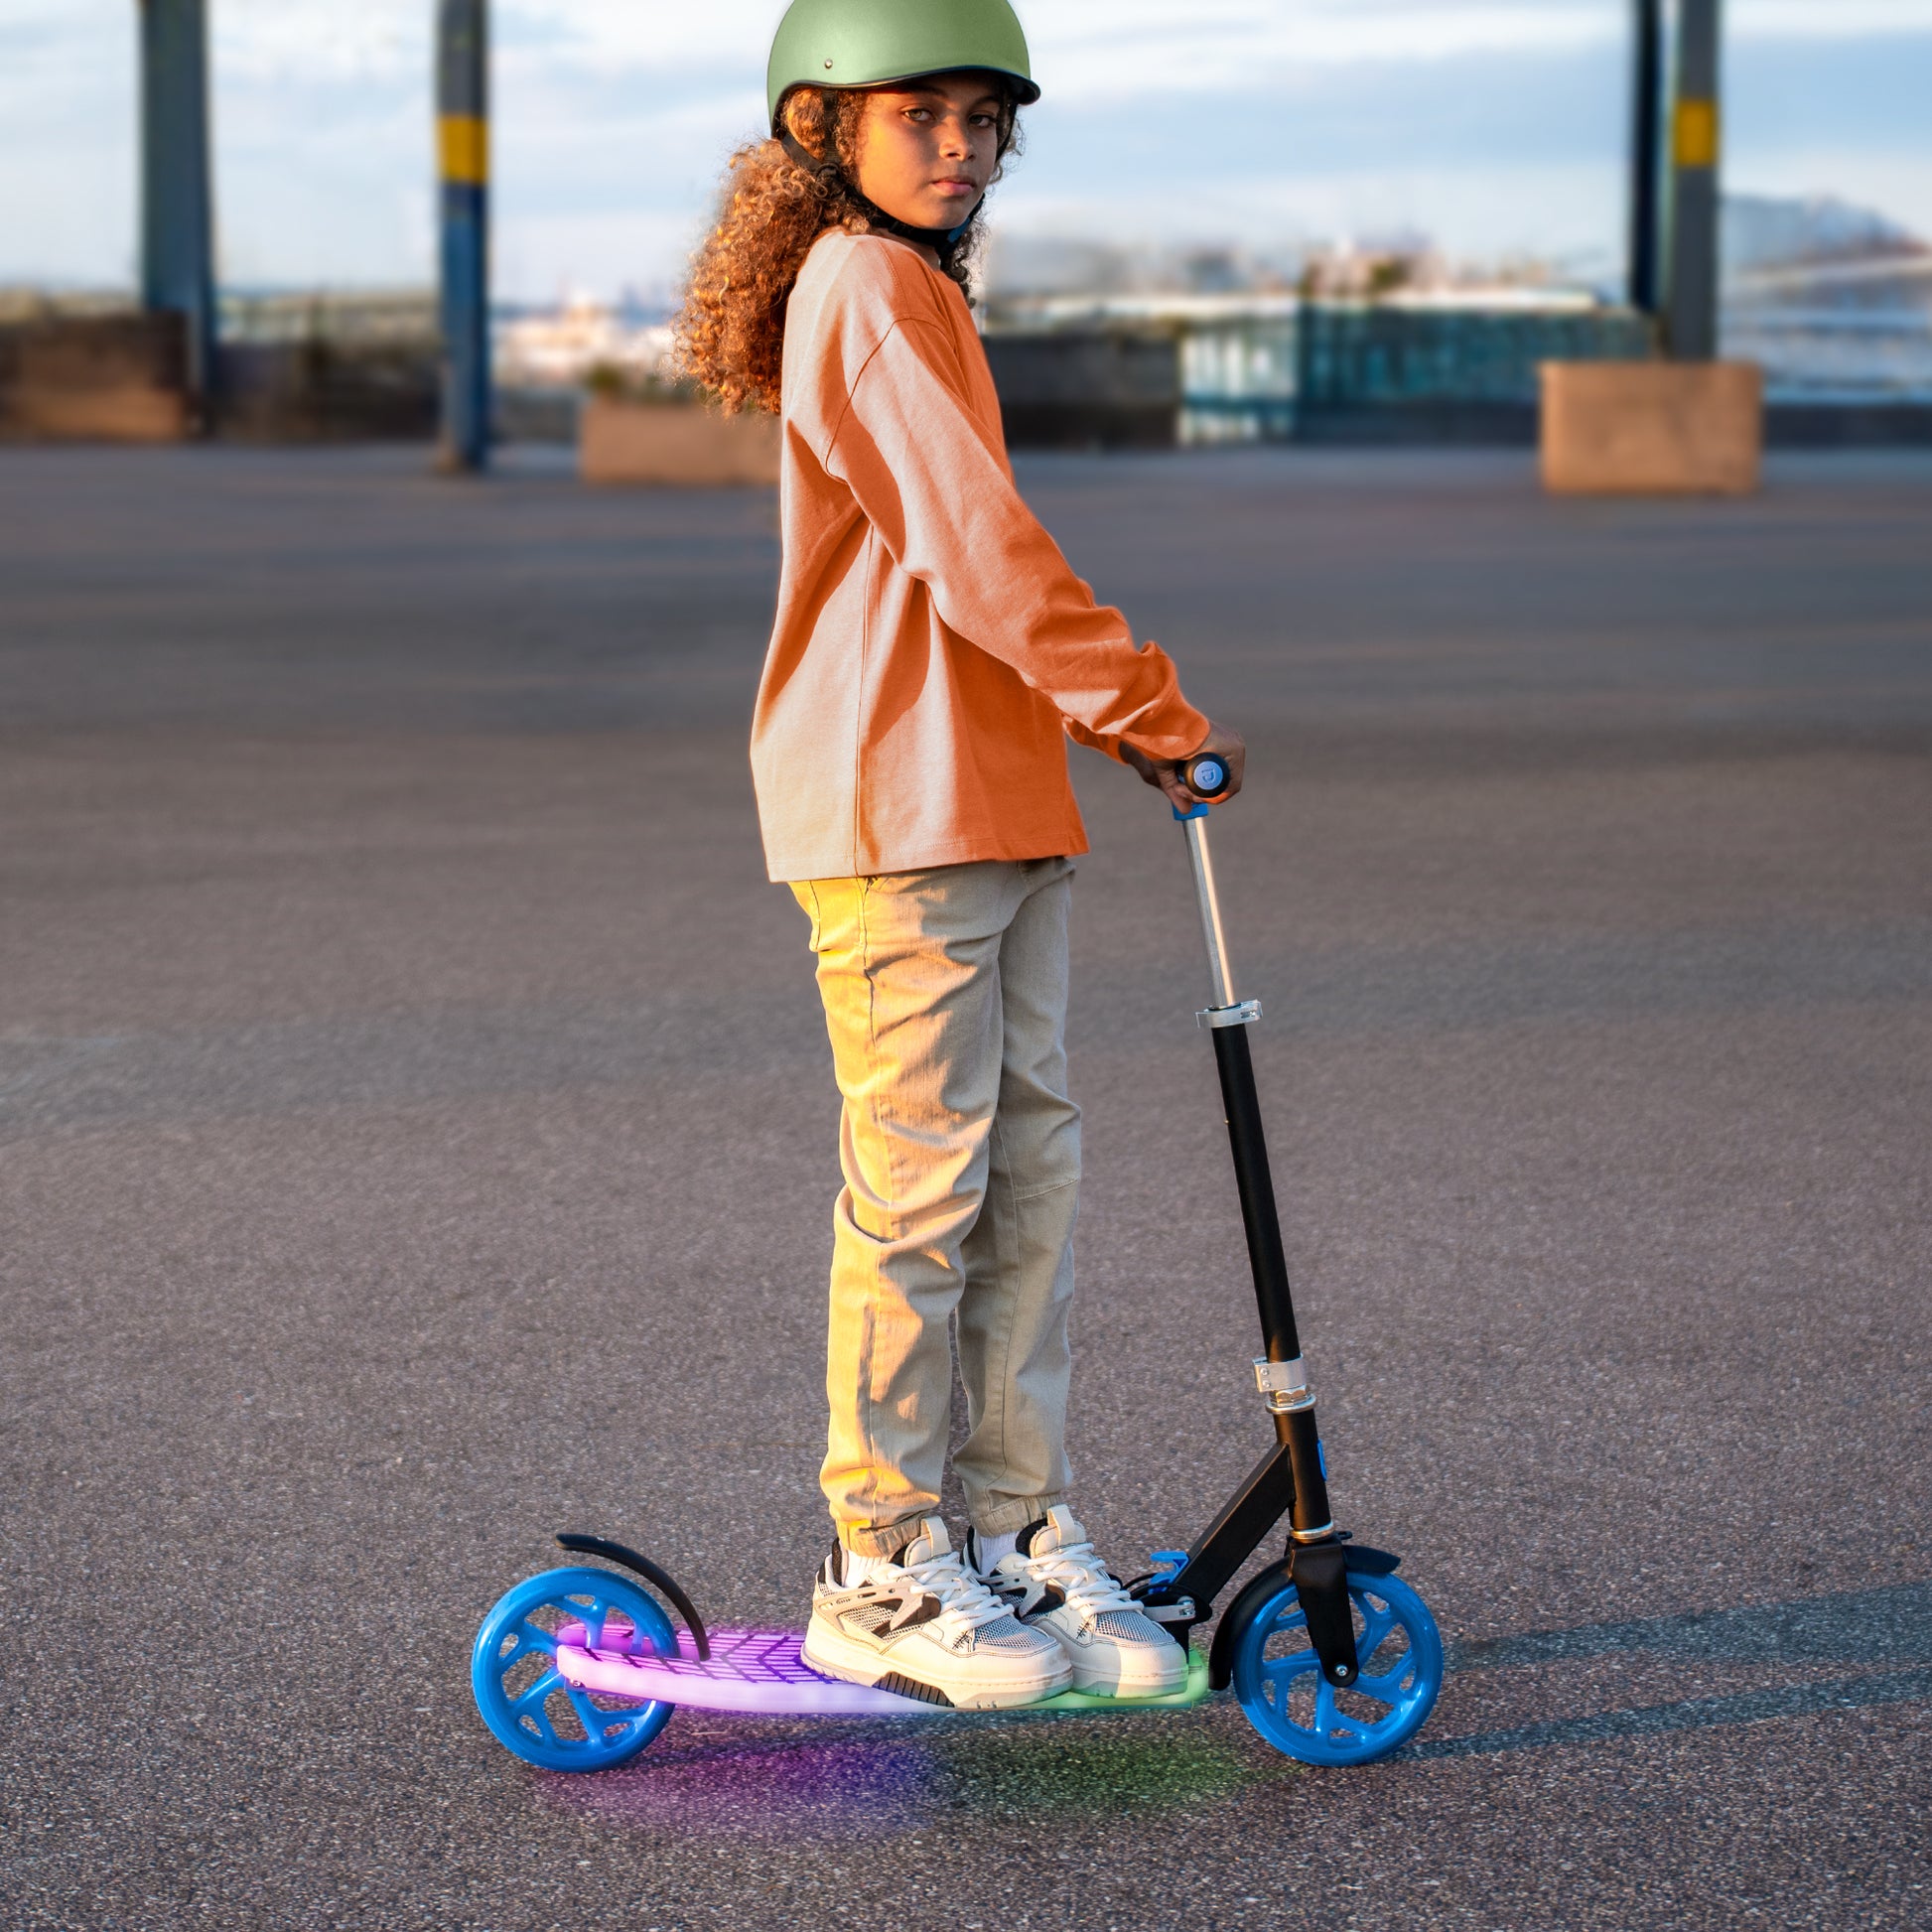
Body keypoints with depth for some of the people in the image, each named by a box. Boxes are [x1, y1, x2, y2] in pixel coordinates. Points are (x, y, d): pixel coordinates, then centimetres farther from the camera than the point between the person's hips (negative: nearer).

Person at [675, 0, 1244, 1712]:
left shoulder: (918, 297, 22)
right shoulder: (856, 294, -10)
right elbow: (969, 542, -17)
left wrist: (1109, 723, 15)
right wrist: (1147, 702, -12)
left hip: (999, 801, 10)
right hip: (895, 810, -10)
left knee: (1031, 1173, 10)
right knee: (922, 1188, -5)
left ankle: (1019, 1531, 17)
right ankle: (885, 1571, 5)